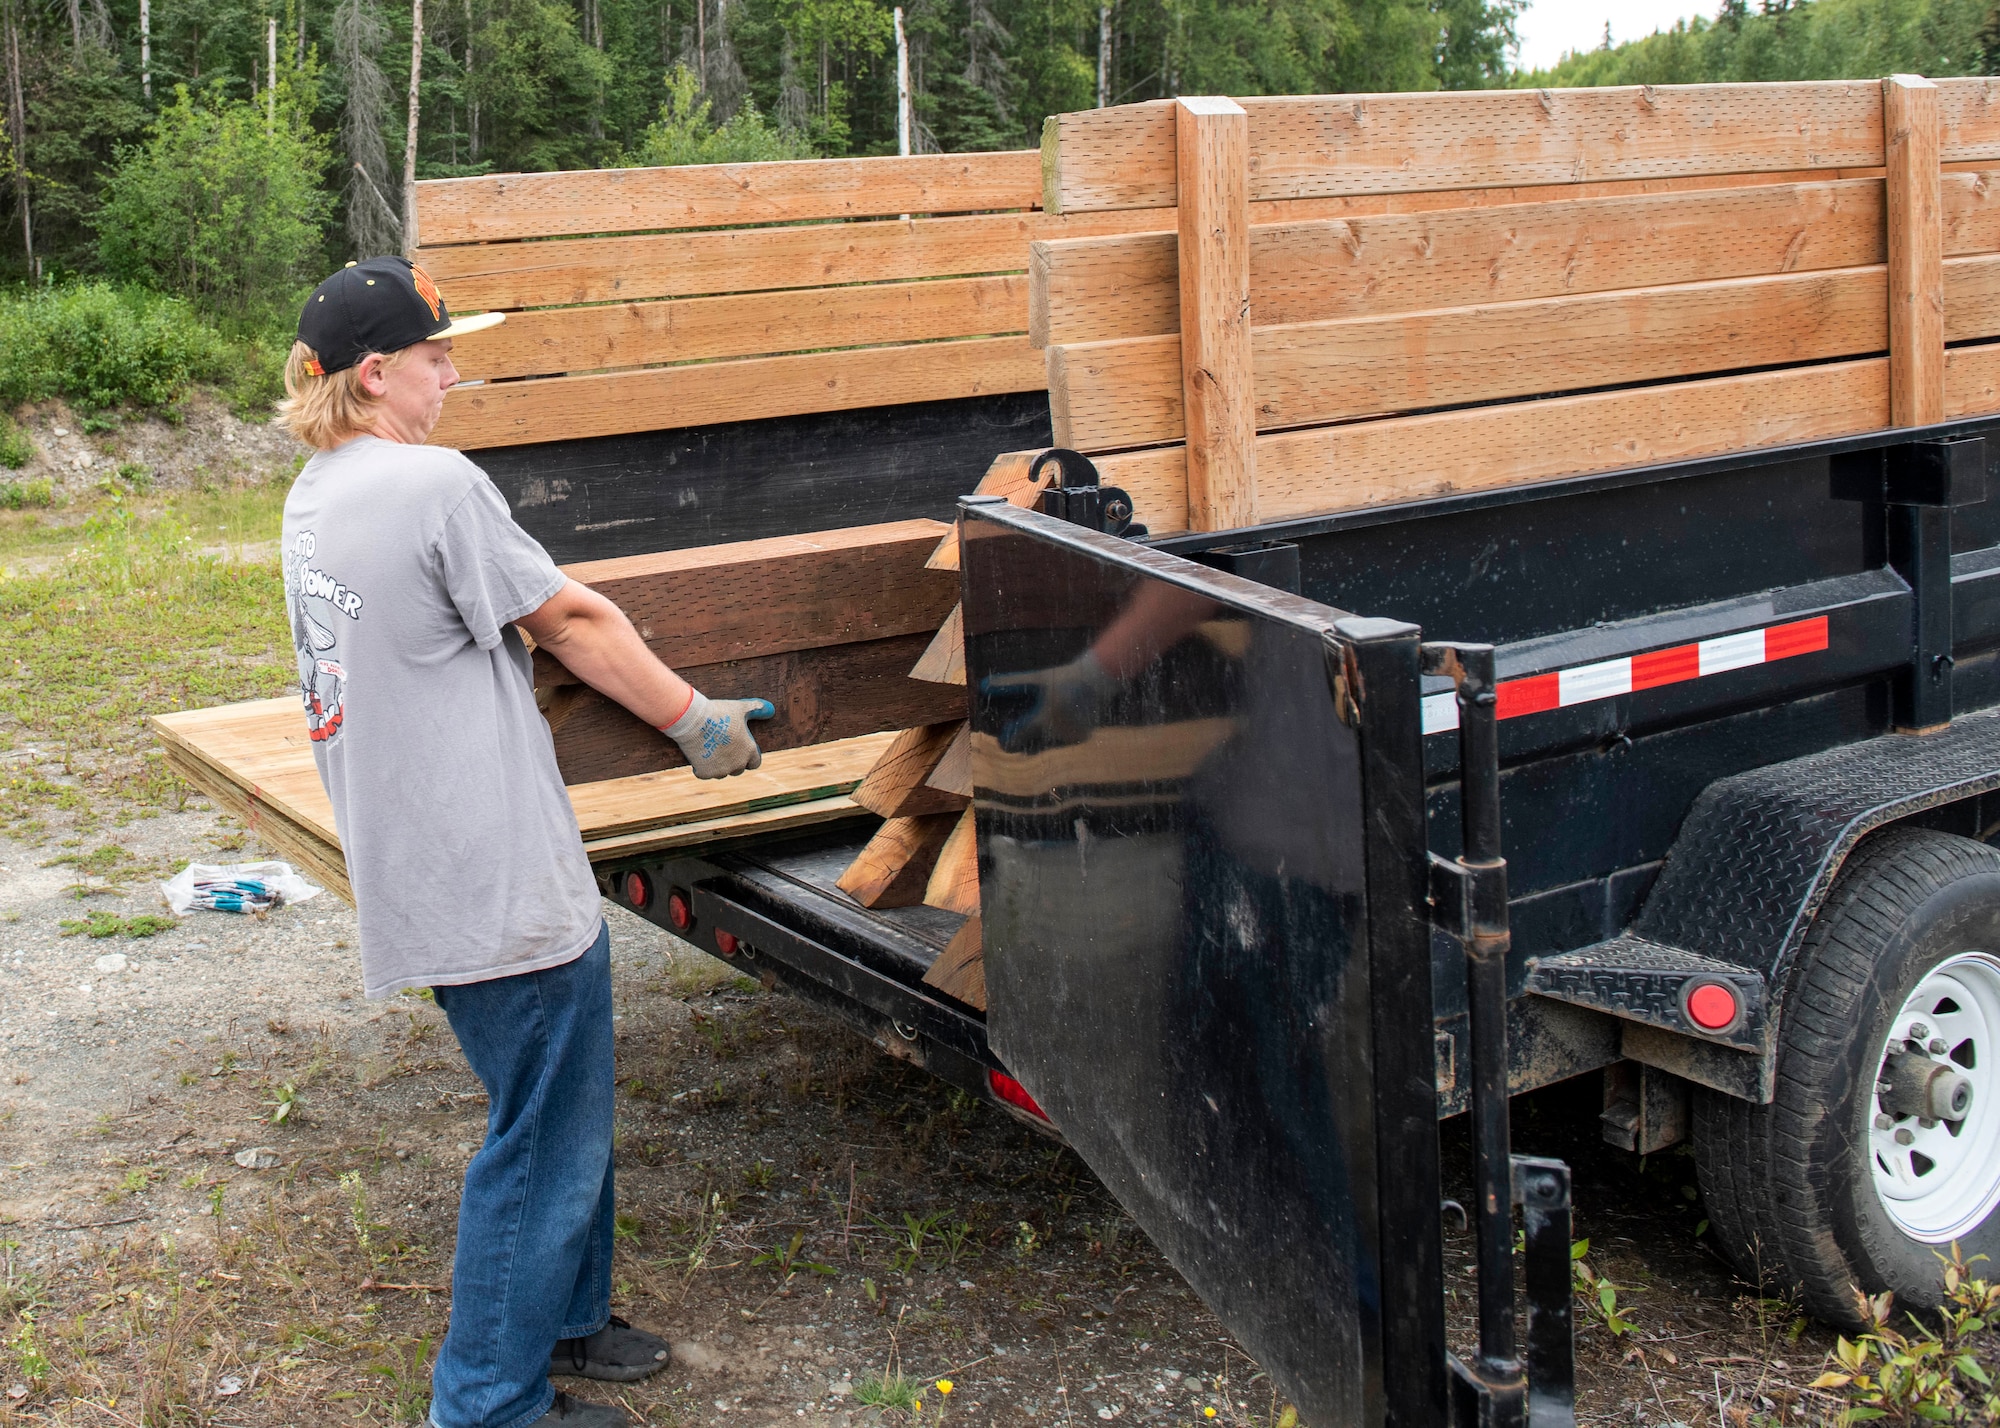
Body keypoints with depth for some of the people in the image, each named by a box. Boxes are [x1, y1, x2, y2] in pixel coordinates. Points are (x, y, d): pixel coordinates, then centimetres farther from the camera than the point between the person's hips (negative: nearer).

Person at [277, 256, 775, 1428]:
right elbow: (574, 623, -11)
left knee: (560, 1111, 23)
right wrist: (696, 720, 0)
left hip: (422, 873, 10)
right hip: (501, 875, -10)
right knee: (547, 1137, 3)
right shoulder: (437, 484, -18)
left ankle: (563, 1314, 38)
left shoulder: (314, 496, 10)